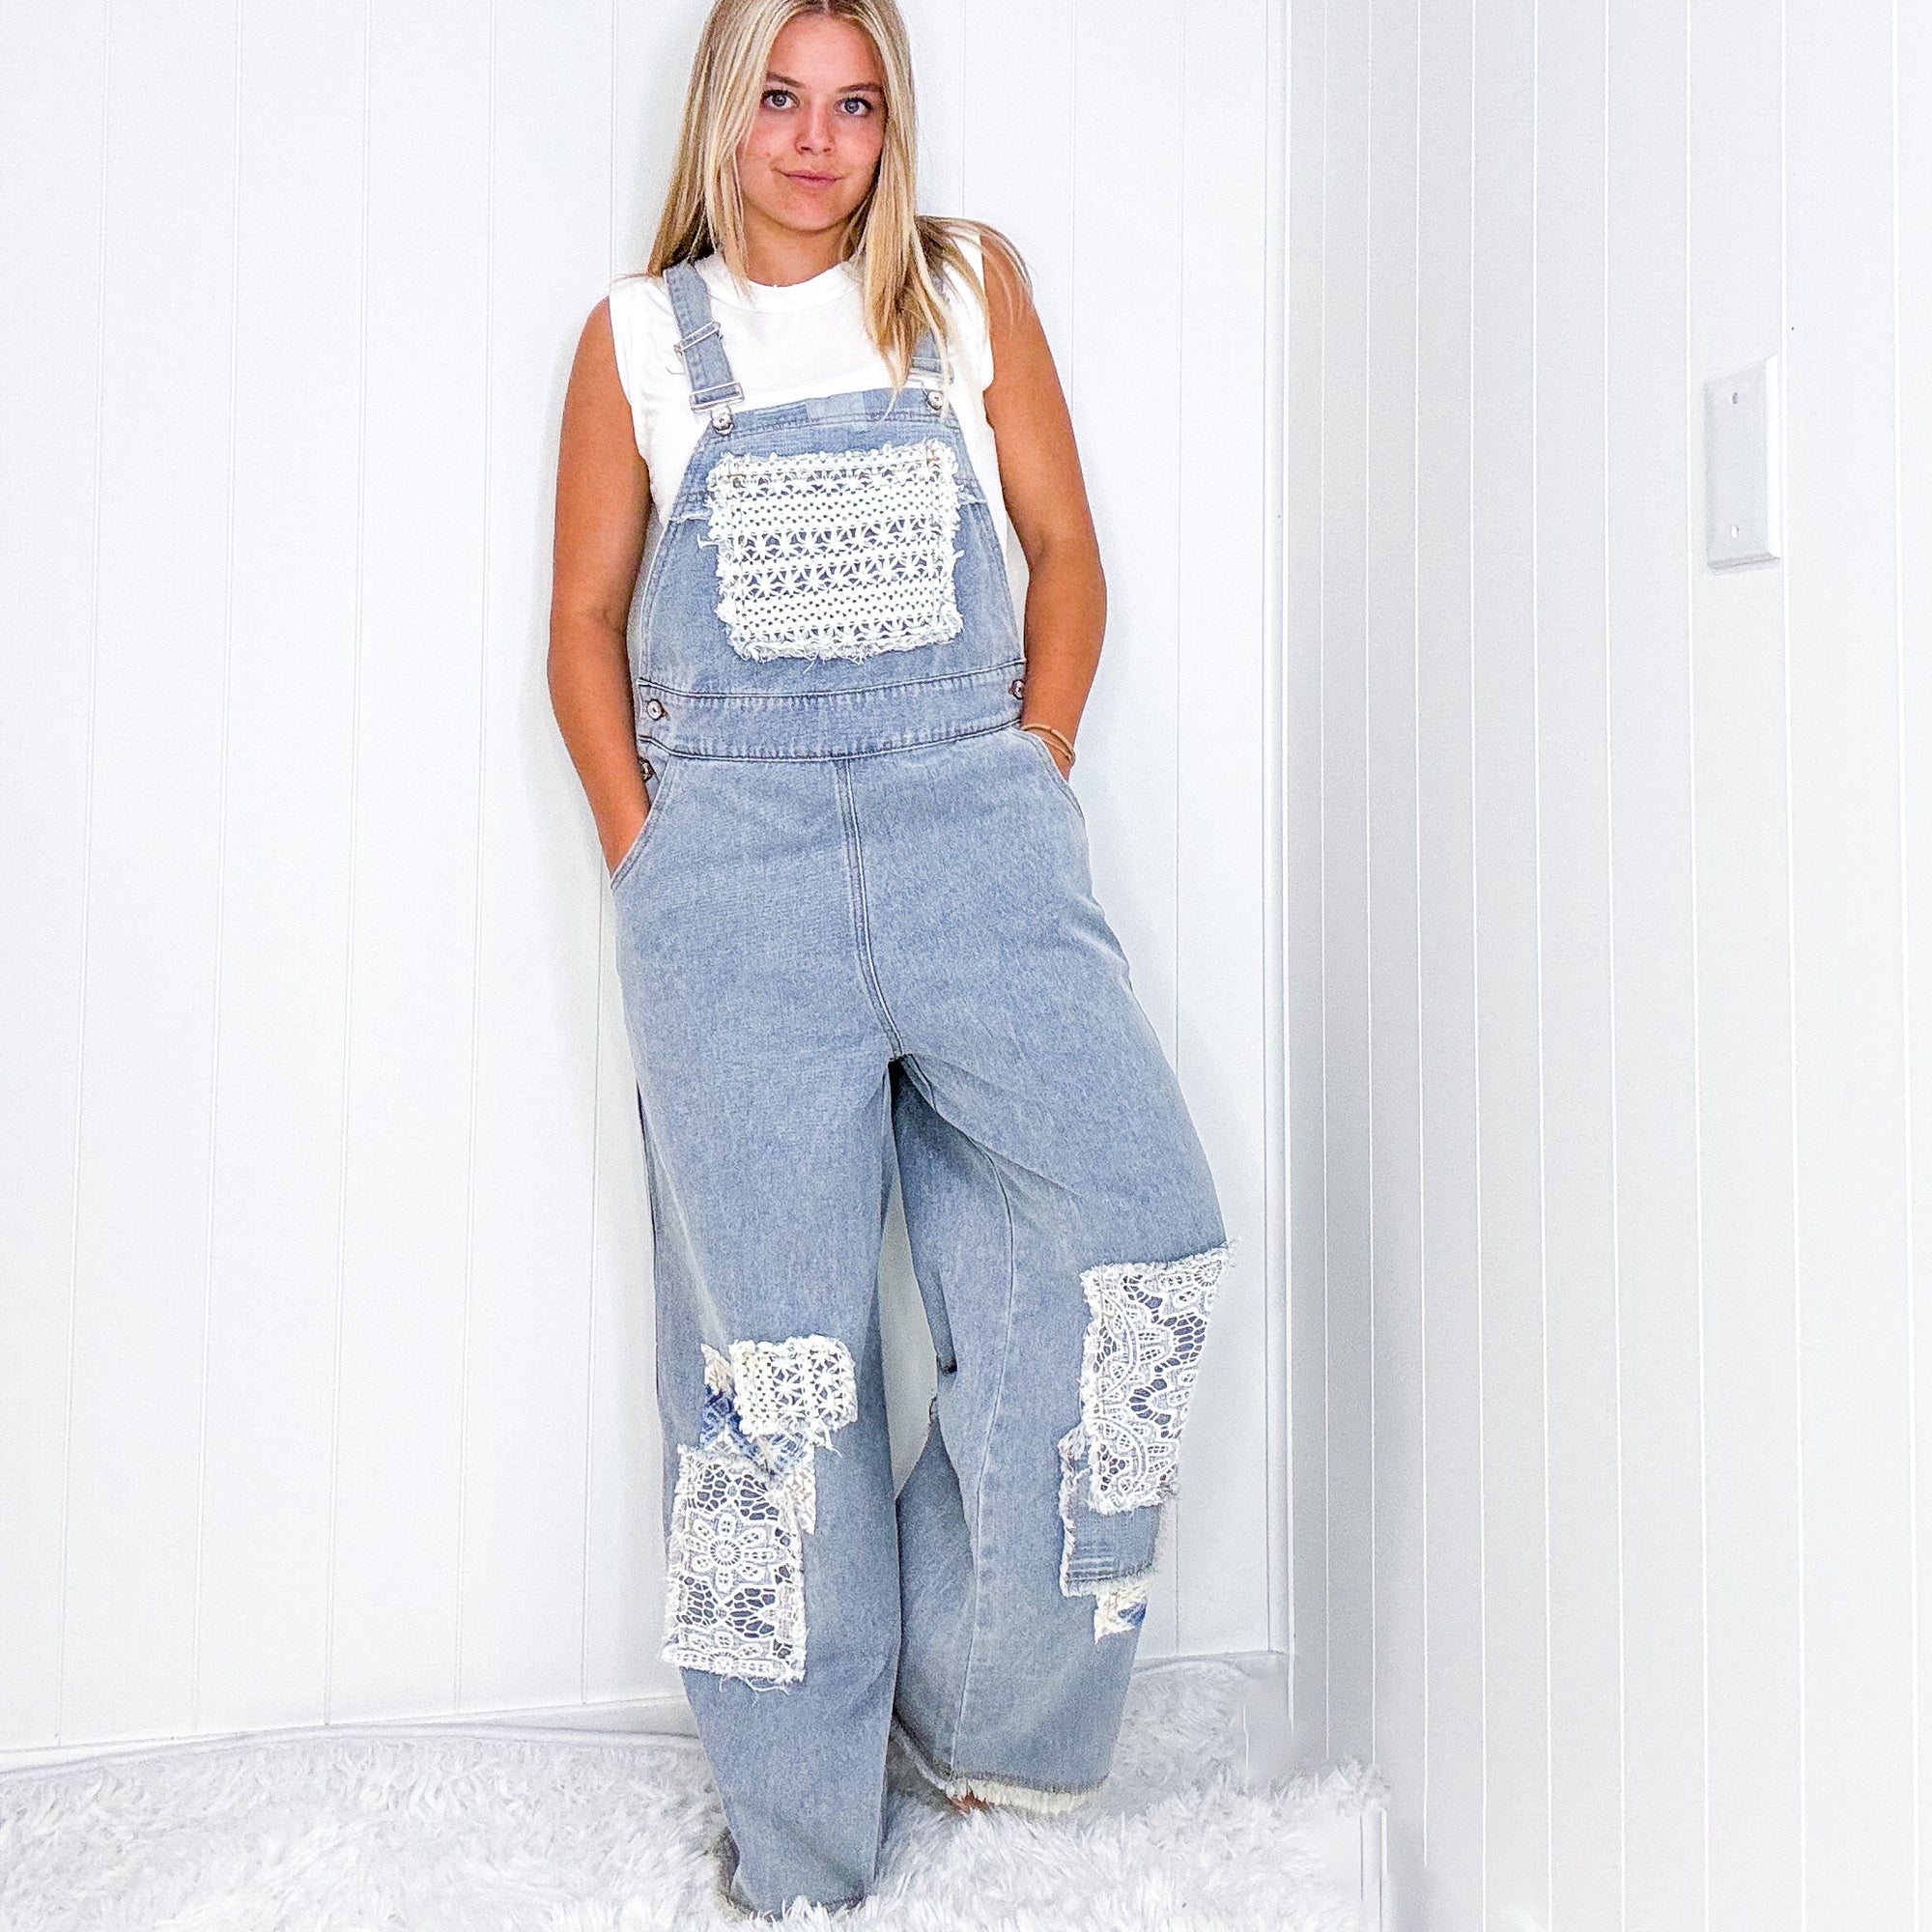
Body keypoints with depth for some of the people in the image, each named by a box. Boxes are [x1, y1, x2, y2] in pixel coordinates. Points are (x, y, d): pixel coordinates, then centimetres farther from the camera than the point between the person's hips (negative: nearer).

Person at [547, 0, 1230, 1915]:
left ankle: (978, 1693, 8)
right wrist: (651, 870, 1)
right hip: (729, 851, -1)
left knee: (1136, 1233, -15)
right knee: (772, 1340, 0)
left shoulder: (969, 286, 14)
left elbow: (1065, 555, 13)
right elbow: (586, 623, 12)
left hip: (969, 823, 1)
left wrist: (1027, 793, 3)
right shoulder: (638, 335, 12)